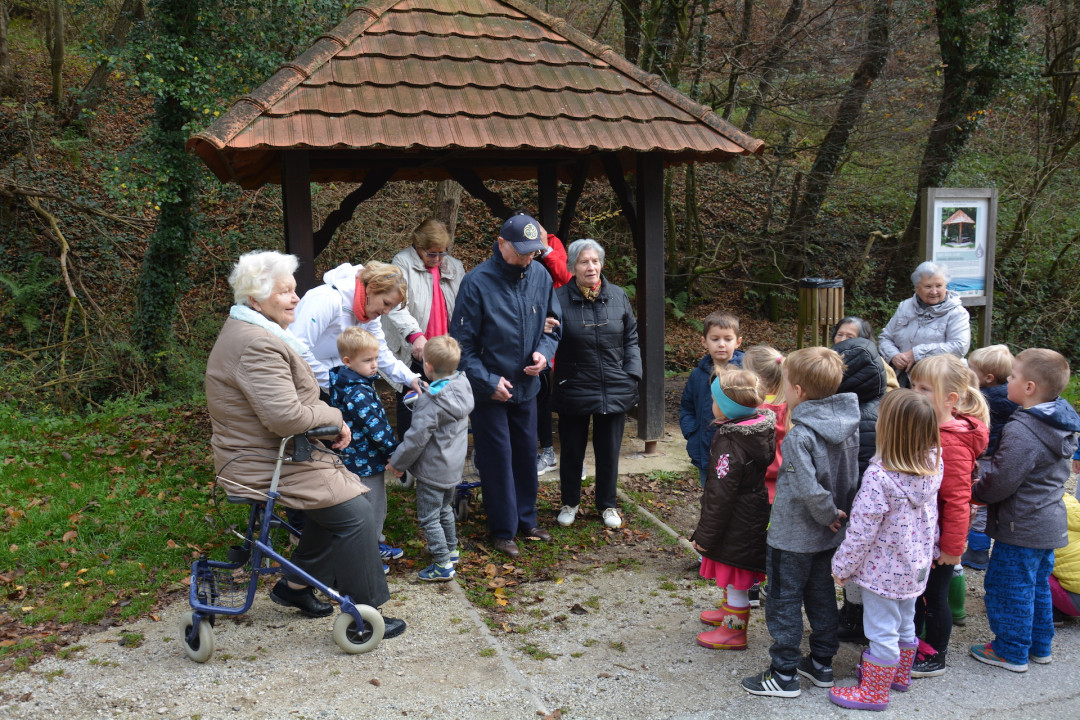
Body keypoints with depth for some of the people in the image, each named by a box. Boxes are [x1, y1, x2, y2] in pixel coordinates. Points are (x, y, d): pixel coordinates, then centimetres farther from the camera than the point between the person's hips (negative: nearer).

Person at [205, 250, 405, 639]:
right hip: (265, 464, -11)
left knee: (337, 499, 16)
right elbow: (285, 417, -31)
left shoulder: (249, 332, 13)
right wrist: (334, 416, -12)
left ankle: (296, 586, 25)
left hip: (267, 453, 11)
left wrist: (330, 421, 2)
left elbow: (288, 399, 18)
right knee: (352, 511, -10)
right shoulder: (258, 345, -24)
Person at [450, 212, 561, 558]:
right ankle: (503, 530, 18)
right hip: (489, 389, -5)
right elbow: (462, 342, -13)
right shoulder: (477, 282, -18)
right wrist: (488, 381, -16)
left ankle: (526, 520, 33)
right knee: (497, 459, 3)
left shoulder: (540, 276, -3)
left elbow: (553, 324, 10)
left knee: (526, 455, 16)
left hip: (526, 387, 5)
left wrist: (544, 352, -9)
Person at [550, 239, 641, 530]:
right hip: (574, 389, -2)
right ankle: (570, 503, 32)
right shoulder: (559, 298, -8)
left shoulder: (618, 296, 2)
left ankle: (608, 505, 31)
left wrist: (632, 375, 1)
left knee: (609, 450, 13)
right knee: (572, 450, 11)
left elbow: (631, 339, 9)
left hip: (614, 390, 2)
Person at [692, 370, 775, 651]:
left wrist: (705, 535, -14)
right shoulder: (763, 430, 0)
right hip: (755, 519, 9)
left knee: (735, 579, 6)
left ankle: (734, 630, 20)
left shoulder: (730, 444, -27)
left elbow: (721, 496, -24)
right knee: (735, 577, 27)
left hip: (736, 526, -9)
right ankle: (730, 609, 45)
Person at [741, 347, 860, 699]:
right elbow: (852, 476, 5)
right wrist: (837, 514, 9)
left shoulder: (799, 436, -27)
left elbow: (809, 489, -33)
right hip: (828, 536, 8)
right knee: (822, 596, 20)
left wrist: (828, 514, -16)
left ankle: (785, 675, 14)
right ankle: (822, 664, 32)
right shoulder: (848, 425, -3)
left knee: (784, 602, 6)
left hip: (792, 536, -8)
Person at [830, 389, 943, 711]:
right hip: (915, 566, 7)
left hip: (883, 569, -7)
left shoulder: (879, 476, -28)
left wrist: (841, 566, -12)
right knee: (905, 623, 23)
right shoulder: (932, 468, -8)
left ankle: (874, 691, 19)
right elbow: (930, 519, 7)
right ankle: (899, 674, 42)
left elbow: (861, 532, -22)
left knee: (881, 631, 6)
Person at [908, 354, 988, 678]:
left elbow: (957, 499, -25)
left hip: (939, 538, -9)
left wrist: (953, 546, -21)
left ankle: (934, 657, 27)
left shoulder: (953, 443, -27)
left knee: (935, 596, 9)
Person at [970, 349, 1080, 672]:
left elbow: (1001, 482, -25)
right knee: (1038, 585, 21)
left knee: (1009, 586, 4)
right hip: (1050, 523, 9)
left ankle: (1011, 652, 14)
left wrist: (975, 492, -4)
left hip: (1022, 528, -9)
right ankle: (1040, 646, 33)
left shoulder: (1020, 432, -26)